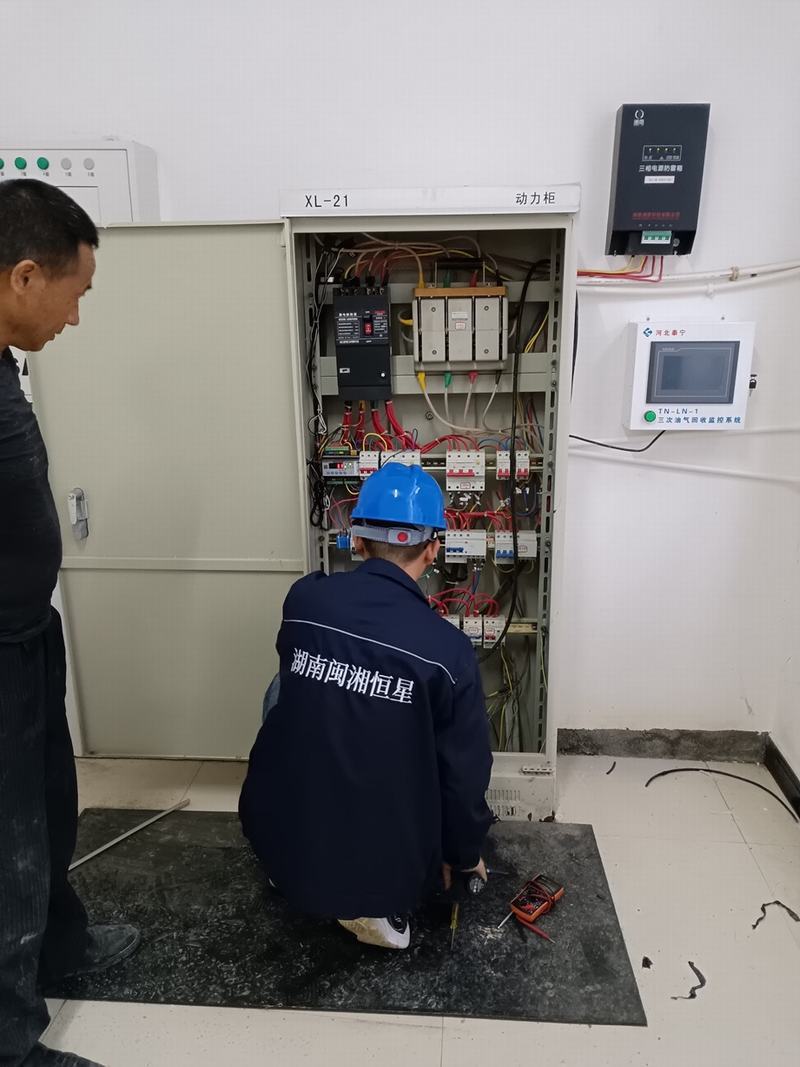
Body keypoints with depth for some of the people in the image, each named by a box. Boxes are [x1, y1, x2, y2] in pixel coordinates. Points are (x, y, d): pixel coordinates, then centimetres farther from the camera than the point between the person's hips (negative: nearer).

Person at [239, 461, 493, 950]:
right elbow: (465, 774, -8)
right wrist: (465, 854, 12)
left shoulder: (303, 599, -11)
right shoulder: (448, 650, -19)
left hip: (279, 844, 2)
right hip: (387, 867, -1)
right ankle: (379, 908, 11)